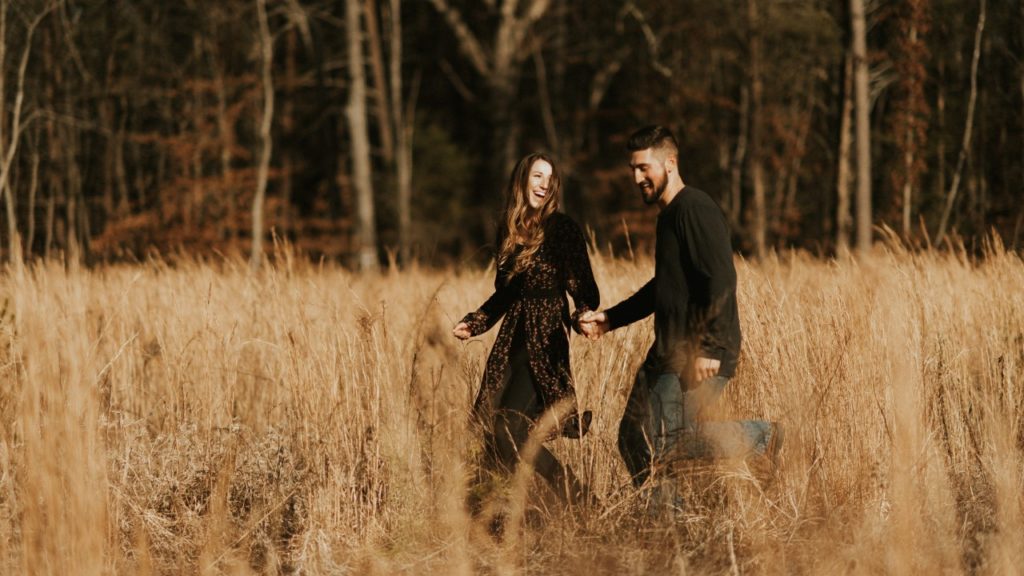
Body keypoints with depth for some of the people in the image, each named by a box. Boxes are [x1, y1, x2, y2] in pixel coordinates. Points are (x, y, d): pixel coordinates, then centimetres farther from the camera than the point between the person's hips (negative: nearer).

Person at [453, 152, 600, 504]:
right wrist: (474, 323, 11)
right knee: (494, 436, -1)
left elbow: (585, 290, -6)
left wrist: (581, 316, -26)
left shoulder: (562, 230, -5)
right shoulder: (509, 231, 13)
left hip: (545, 344, -7)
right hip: (512, 342, 7)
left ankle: (575, 499, -3)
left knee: (508, 432, -17)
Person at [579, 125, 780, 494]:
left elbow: (722, 281, -23)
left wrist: (708, 348, -27)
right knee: (633, 439, 8)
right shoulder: (668, 215, 18)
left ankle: (758, 439, 3)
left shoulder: (695, 211, -14)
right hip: (667, 353, 10)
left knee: (660, 445, -13)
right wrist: (610, 319, 23)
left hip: (700, 360, -10)